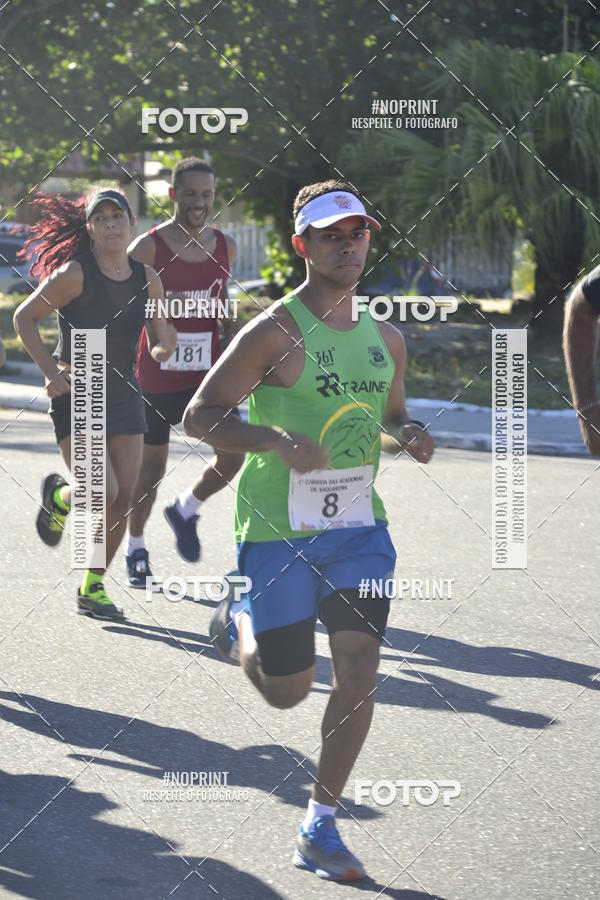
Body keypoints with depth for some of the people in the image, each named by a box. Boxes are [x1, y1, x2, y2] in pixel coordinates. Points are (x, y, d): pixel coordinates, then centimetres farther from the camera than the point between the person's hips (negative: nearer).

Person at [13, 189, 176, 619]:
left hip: (123, 394, 5)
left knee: (122, 501, 1)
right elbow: (24, 318, -5)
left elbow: (160, 343, 11)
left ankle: (93, 587, 19)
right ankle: (59, 496, 19)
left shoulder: (147, 280, 3)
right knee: (101, 493, -17)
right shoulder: (75, 274, -12)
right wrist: (51, 371, -14)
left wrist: (164, 345, -13)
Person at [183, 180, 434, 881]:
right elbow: (199, 416, -12)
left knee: (359, 670, -6)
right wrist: (277, 440, -27)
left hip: (358, 526, 5)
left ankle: (320, 827, 6)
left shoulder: (386, 339, 8)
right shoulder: (276, 331, -12)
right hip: (278, 528, -5)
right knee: (287, 690, 3)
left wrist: (408, 437, 0)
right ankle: (238, 622, 38)